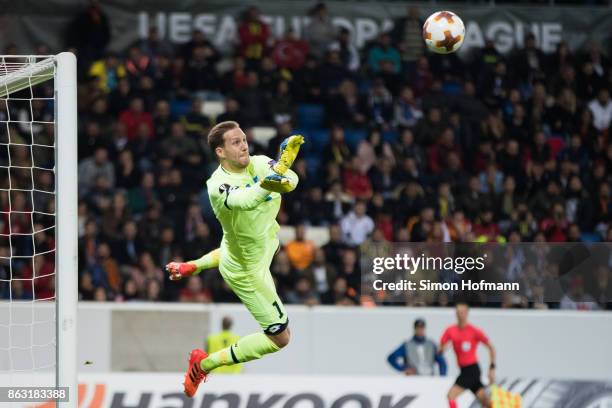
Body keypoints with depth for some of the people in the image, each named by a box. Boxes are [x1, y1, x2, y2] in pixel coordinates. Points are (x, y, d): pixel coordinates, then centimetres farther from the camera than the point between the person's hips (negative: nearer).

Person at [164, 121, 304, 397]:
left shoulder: (259, 164, -19)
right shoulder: (217, 186, -35)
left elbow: (290, 179, -36)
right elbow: (245, 200, -56)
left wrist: (285, 179, -59)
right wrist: (268, 185, -75)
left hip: (264, 243, 7)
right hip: (247, 271, -7)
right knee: (279, 337, -1)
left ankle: (193, 267, 59)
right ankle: (204, 364, 10)